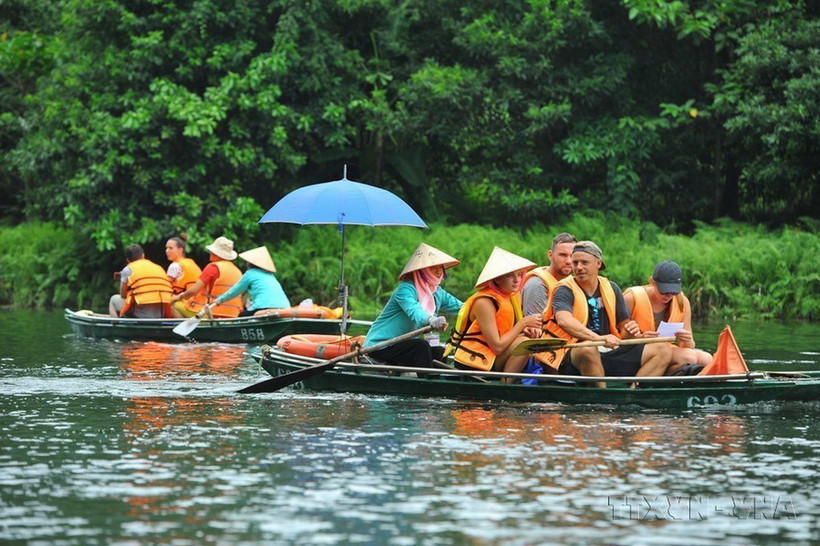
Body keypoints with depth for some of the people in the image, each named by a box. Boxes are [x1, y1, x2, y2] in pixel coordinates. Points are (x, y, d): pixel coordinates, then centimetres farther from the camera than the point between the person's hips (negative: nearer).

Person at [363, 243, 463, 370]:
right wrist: (431, 320, -59)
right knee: (422, 346, -29)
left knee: (440, 352, -10)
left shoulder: (438, 293, 9)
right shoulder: (405, 289, -18)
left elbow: (460, 307, 0)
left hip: (403, 344, 8)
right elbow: (413, 309, -38)